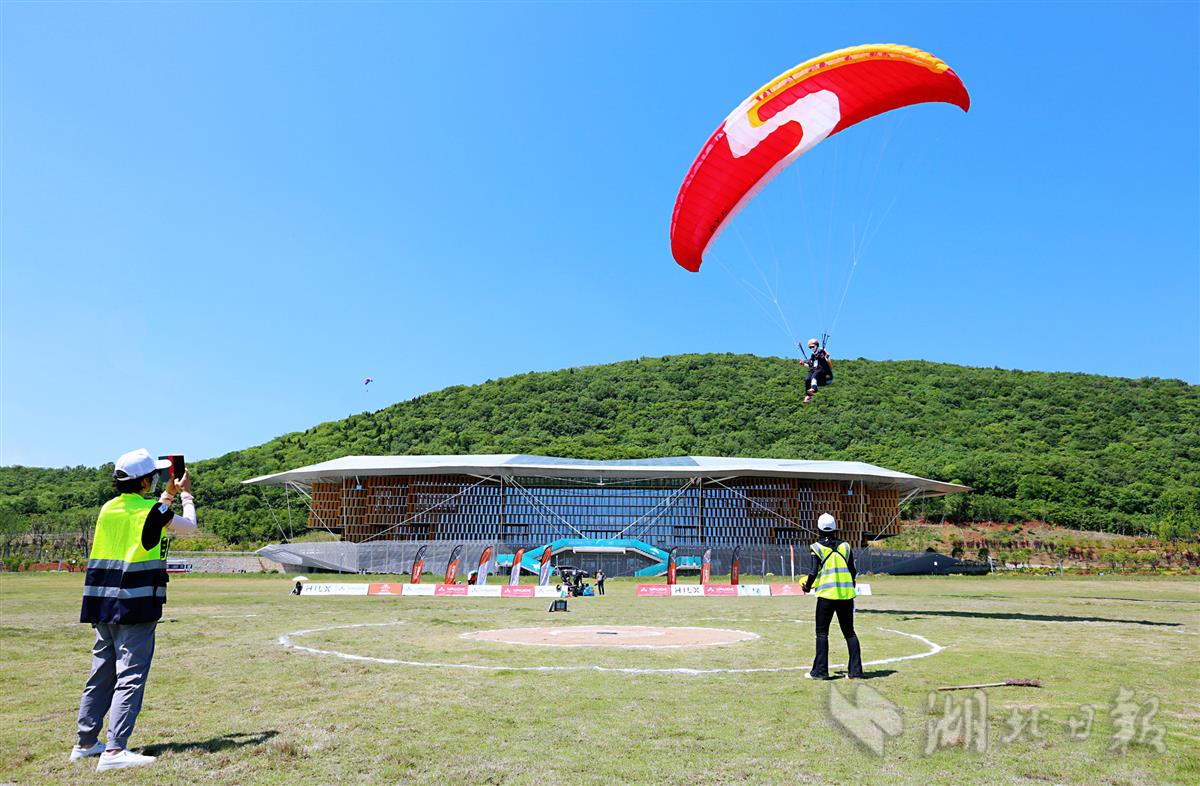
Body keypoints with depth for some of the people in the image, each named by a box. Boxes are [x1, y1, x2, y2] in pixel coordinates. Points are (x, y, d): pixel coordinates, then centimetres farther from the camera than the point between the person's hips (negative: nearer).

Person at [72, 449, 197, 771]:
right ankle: (115, 750, -11)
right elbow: (189, 526, 8)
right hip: (136, 604, -7)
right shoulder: (152, 510, -10)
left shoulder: (109, 509, 8)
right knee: (130, 676, -6)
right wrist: (186, 494, 21)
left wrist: (168, 495, 32)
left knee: (102, 672, 16)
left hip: (102, 603, 7)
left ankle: (86, 742, 25)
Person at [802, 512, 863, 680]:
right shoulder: (845, 546, 8)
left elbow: (814, 572, -9)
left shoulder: (816, 547, -3)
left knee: (822, 632, 4)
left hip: (826, 594, -3)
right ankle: (856, 671, 10)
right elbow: (853, 572, 7)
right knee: (849, 632, 11)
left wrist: (807, 586, 9)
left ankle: (820, 671, 3)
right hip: (846, 594, 4)